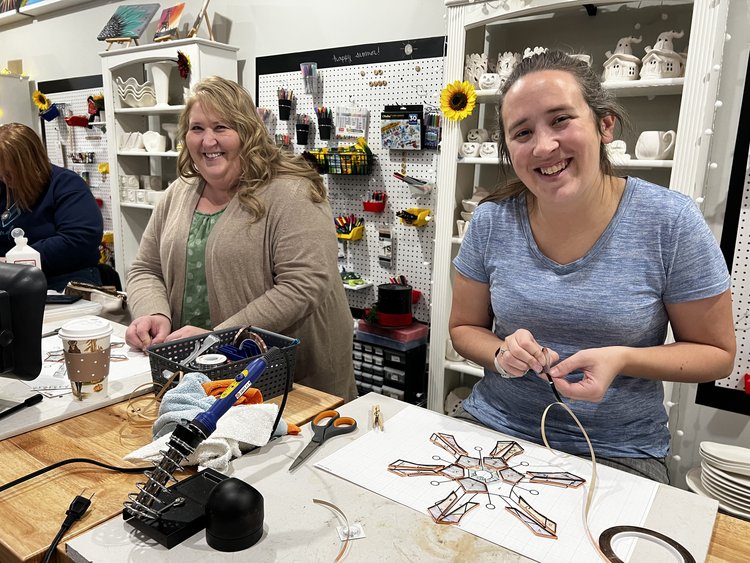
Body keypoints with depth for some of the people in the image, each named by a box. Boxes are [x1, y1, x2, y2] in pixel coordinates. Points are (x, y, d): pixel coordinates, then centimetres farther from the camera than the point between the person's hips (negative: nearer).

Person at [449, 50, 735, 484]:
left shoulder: (670, 222, -11)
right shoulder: (492, 221, -5)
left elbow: (717, 353, -2)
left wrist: (621, 359, -20)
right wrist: (502, 354, -17)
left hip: (618, 454, -1)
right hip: (493, 426, 2)